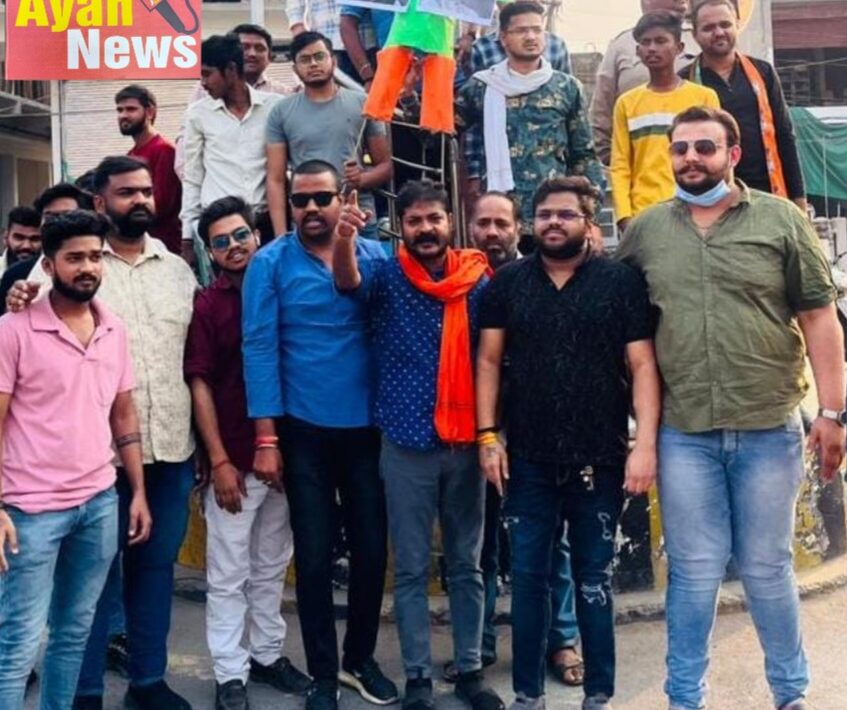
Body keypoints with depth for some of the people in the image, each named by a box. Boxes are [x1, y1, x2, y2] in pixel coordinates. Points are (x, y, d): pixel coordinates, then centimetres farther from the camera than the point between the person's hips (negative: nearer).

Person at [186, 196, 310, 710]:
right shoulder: (207, 305, -3)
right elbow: (200, 385, -6)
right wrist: (220, 461, -10)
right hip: (234, 460, -3)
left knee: (271, 568, 15)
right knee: (228, 575, 4)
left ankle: (268, 654, 28)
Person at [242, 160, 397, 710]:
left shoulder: (375, 257, 1)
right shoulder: (271, 263, -5)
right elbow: (260, 348, -8)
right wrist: (266, 437, -11)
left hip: (367, 427, 2)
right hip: (304, 429, -2)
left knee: (372, 549, 11)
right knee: (314, 555, 7)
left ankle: (360, 657, 32)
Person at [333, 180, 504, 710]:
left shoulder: (479, 280, 3)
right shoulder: (387, 276, -1)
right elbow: (349, 280, -23)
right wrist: (345, 239, -45)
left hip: (466, 443, 2)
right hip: (407, 444, -2)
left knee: (467, 564, 12)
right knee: (412, 568, 7)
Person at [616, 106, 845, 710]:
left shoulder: (782, 219, 0)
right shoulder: (645, 231, 5)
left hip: (769, 428, -1)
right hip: (683, 433, 1)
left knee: (767, 568, 10)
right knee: (694, 572, 10)